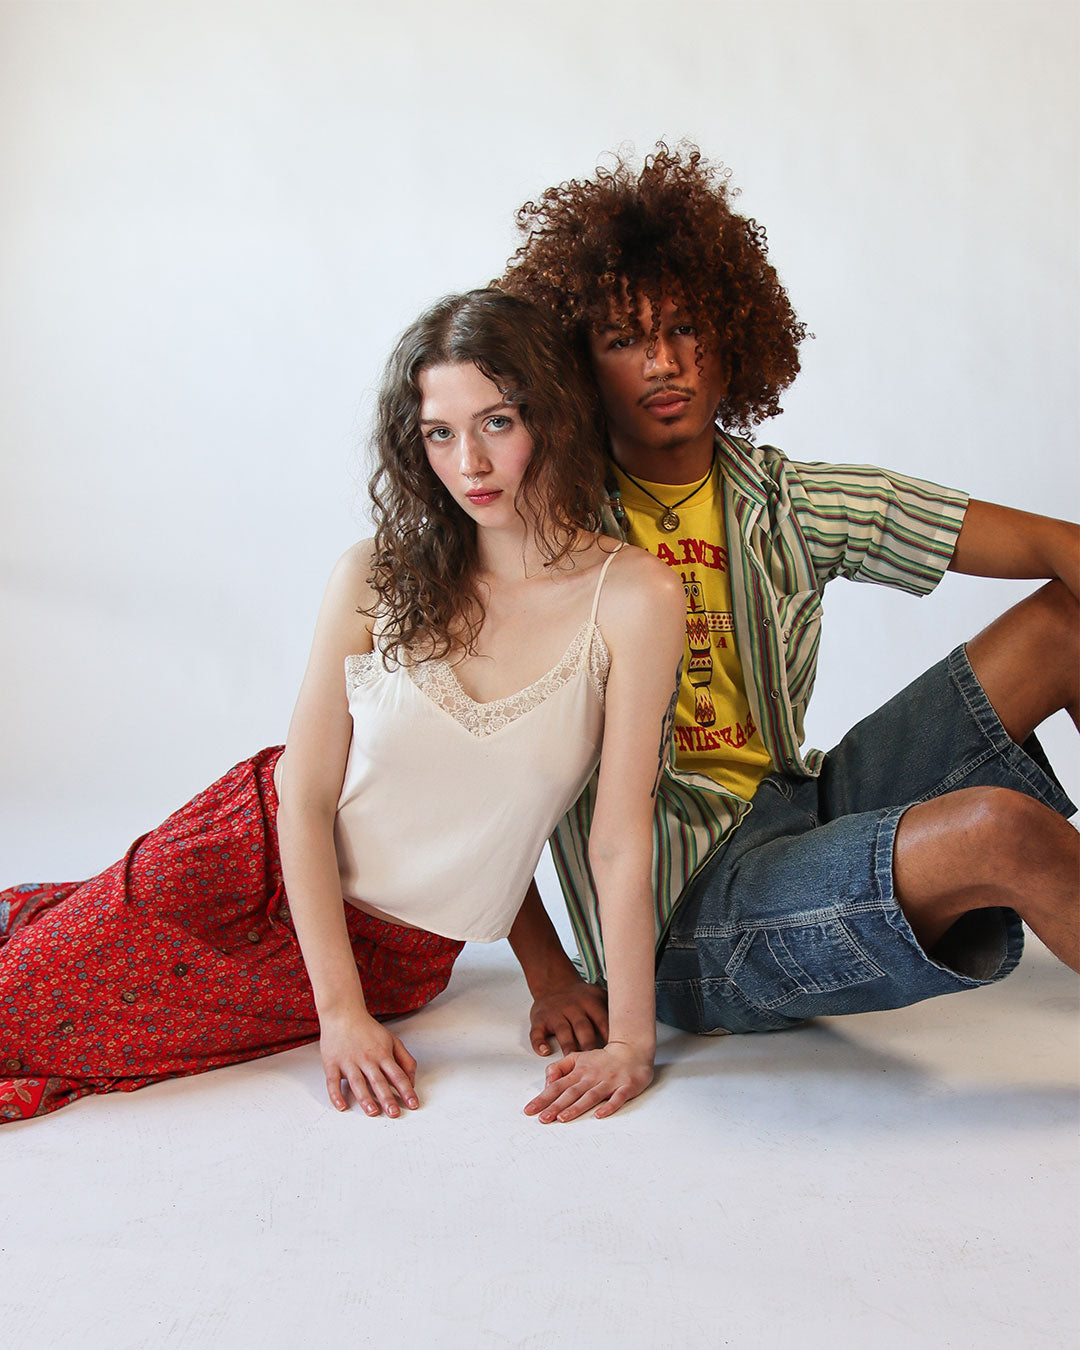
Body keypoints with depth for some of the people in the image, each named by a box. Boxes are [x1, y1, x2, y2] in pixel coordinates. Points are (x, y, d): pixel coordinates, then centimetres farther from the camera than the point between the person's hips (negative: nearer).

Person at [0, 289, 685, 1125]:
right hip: (261, 860, 1)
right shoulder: (378, 577, -12)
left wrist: (632, 1042, -15)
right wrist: (340, 1011, -14)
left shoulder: (632, 597, -18)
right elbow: (306, 797, -10)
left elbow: (622, 843, -16)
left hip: (397, 955, -1)